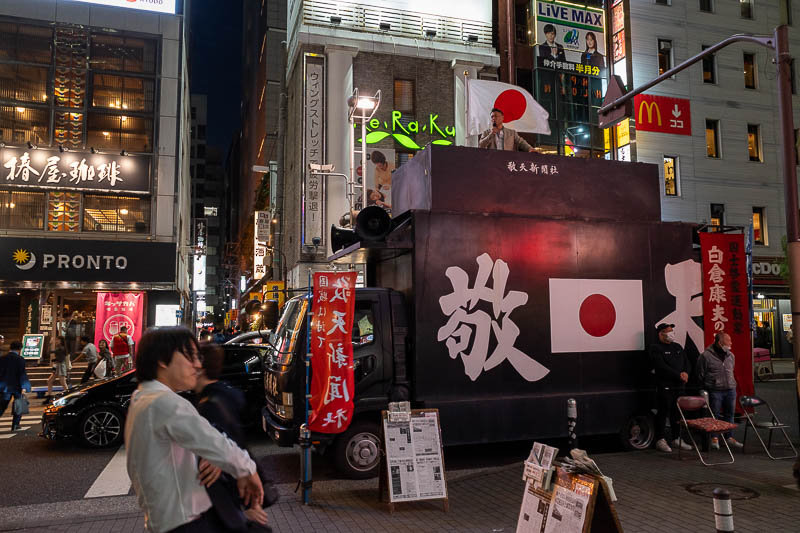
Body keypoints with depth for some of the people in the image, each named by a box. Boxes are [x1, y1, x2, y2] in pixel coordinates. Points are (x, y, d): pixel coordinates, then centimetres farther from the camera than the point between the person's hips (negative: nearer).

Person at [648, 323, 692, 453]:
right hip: (665, 387, -7)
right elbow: (662, 366, -16)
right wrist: (679, 375, -17)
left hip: (679, 386, 7)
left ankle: (677, 438, 21)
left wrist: (686, 373, -7)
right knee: (663, 413, -4)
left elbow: (687, 362, 14)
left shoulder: (677, 347, 19)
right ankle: (660, 440, 2)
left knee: (677, 413, 11)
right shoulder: (655, 348, -6)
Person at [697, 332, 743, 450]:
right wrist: (708, 388, 0)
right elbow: (701, 375, -3)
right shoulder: (706, 356, -10)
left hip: (730, 390, 6)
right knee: (715, 415, 0)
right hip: (715, 391, -6)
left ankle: (729, 437, 21)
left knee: (729, 414, 11)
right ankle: (714, 438, 11)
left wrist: (731, 385, 14)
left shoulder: (730, 355, 9)